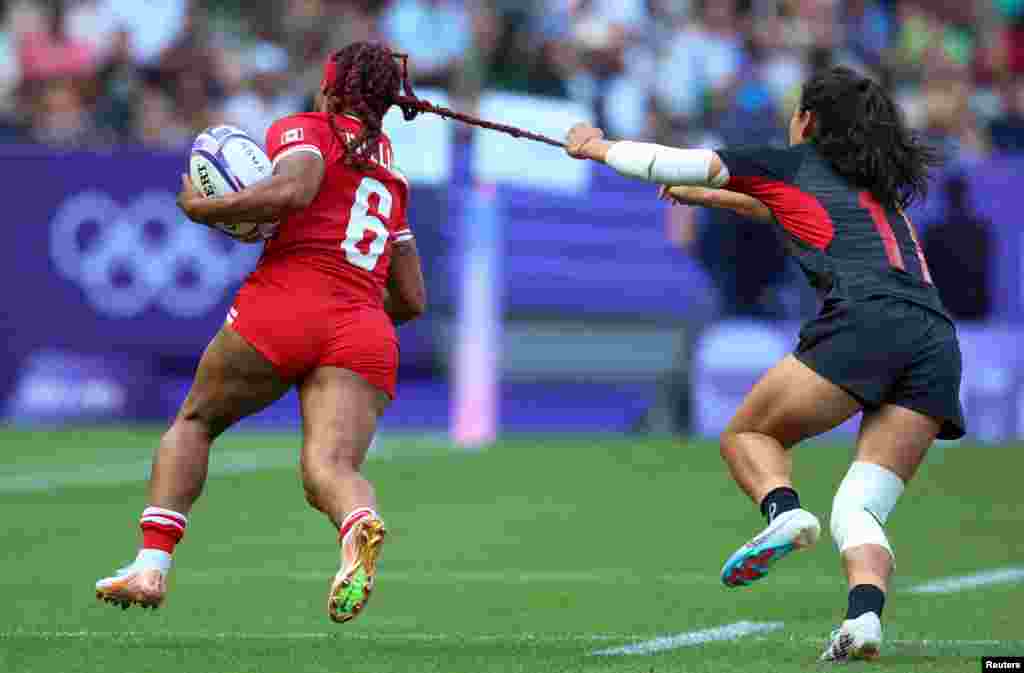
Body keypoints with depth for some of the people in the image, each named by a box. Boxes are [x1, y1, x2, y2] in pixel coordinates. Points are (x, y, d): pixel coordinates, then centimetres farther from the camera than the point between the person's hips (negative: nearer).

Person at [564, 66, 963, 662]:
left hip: (866, 318, -5)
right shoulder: (883, 187, 34)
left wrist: (598, 147, 34)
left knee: (747, 436, 12)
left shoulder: (797, 162, 17)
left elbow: (684, 165, 18)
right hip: (939, 345, 5)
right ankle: (865, 616, -25)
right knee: (860, 511, 2)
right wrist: (709, 197, 62)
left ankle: (784, 509, -19)